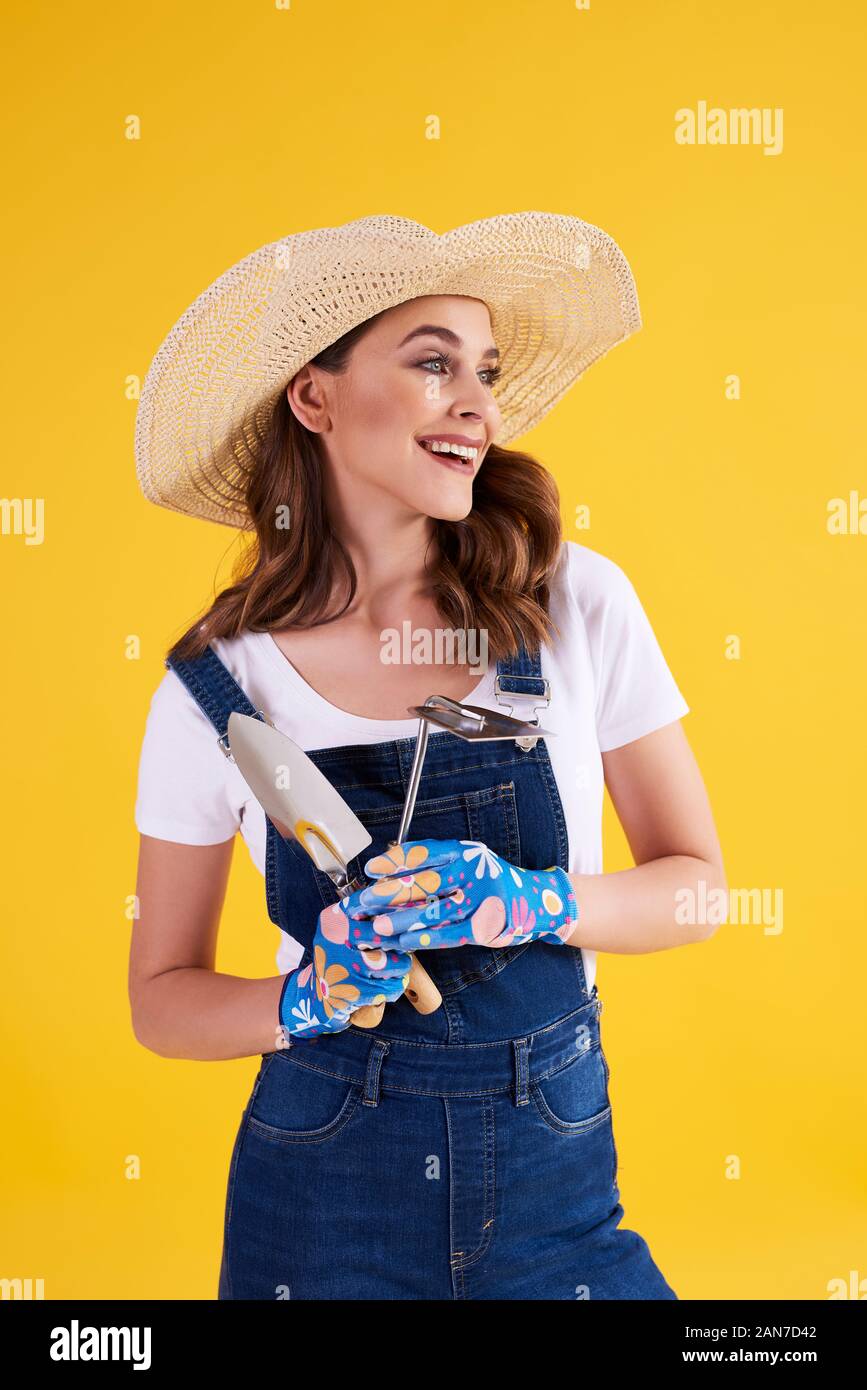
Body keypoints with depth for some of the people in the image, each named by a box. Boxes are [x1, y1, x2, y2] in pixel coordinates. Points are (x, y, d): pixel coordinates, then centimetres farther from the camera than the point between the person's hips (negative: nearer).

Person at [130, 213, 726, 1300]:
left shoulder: (579, 605, -9)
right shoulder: (214, 689, -9)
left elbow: (694, 879, -2)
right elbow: (163, 999, 0)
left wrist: (528, 904, -19)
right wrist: (311, 1000, -19)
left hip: (556, 1175, 1)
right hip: (324, 1190, 0)